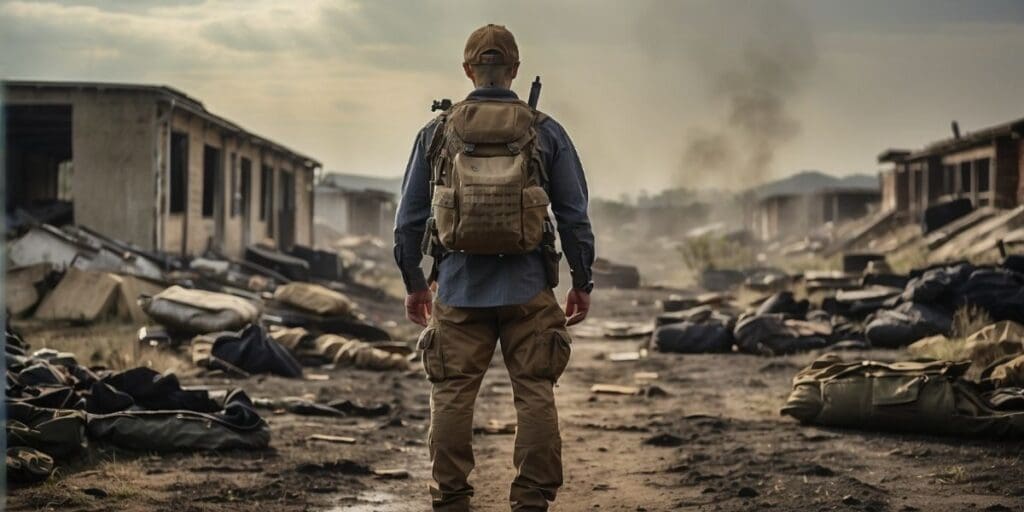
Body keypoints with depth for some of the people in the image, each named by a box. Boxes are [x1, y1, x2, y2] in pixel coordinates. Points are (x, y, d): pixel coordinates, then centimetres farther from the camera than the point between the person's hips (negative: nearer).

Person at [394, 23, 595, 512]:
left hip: (459, 288, 1)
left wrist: (414, 283, 18)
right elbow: (574, 215, 2)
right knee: (535, 394, 4)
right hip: (527, 288, -1)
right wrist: (582, 282, 11)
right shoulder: (546, 132, 1)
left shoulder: (437, 133, 4)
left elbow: (409, 218, 8)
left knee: (452, 395, 6)